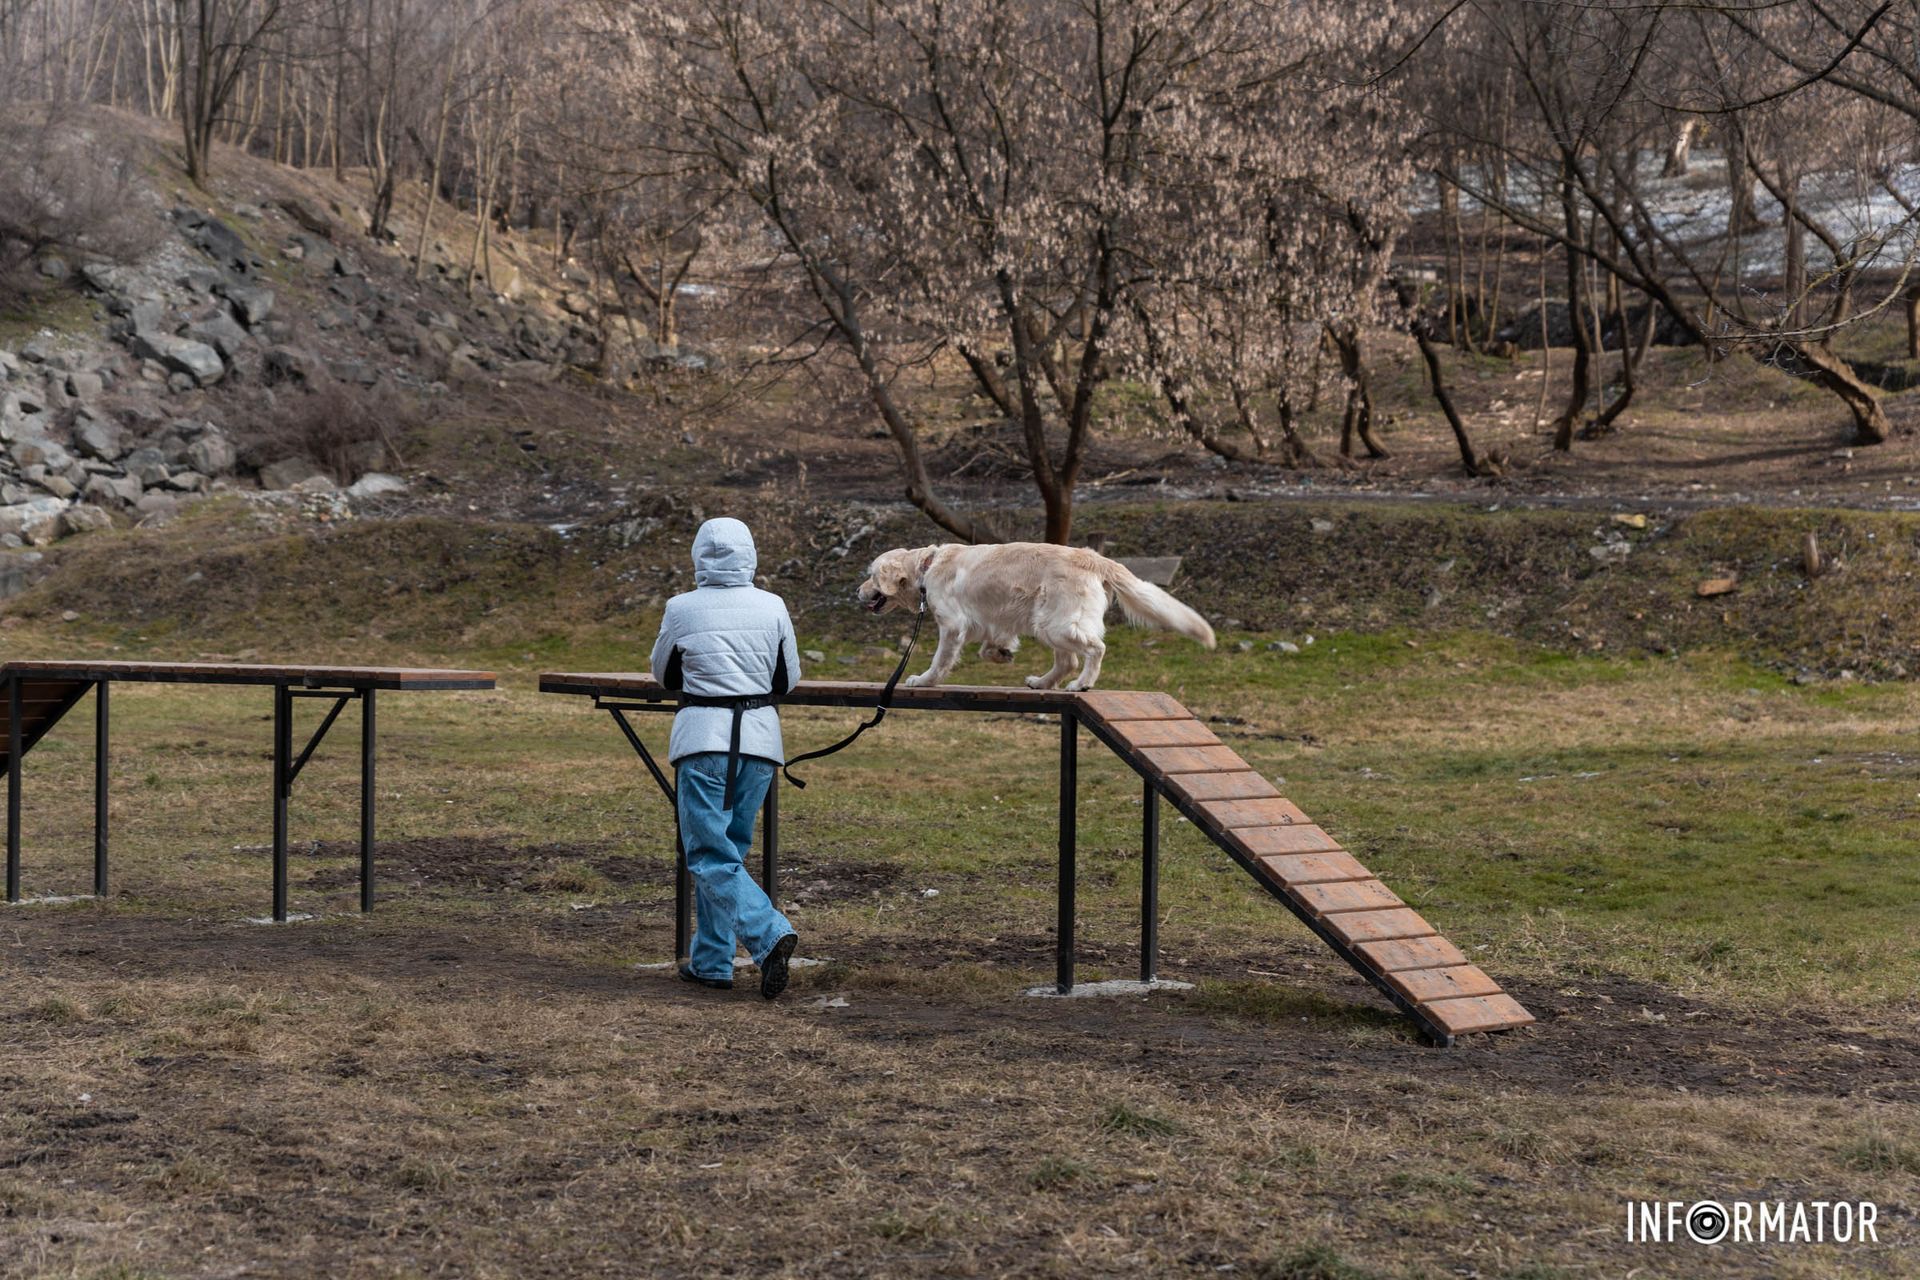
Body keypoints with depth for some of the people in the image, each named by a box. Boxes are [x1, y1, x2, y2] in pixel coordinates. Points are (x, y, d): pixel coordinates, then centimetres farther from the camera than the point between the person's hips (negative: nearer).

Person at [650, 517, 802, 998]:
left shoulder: (681, 610, -5)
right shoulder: (772, 607, 1)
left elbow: (665, 674, 12)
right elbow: (788, 679, 12)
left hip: (703, 737, -4)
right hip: (760, 737, 4)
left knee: (710, 854, -2)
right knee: (728, 848, 15)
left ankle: (770, 934, -24)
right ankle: (711, 960, 19)